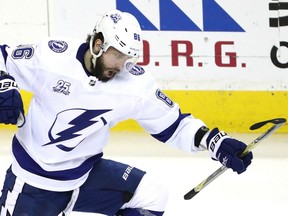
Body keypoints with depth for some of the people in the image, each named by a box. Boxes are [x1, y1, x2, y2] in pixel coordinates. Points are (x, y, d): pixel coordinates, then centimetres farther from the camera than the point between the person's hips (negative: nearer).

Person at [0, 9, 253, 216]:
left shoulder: (135, 83, -11)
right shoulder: (51, 56, -19)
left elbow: (170, 124, -3)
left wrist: (214, 141, -16)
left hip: (85, 172, 4)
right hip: (31, 178, -4)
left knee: (151, 195, -7)